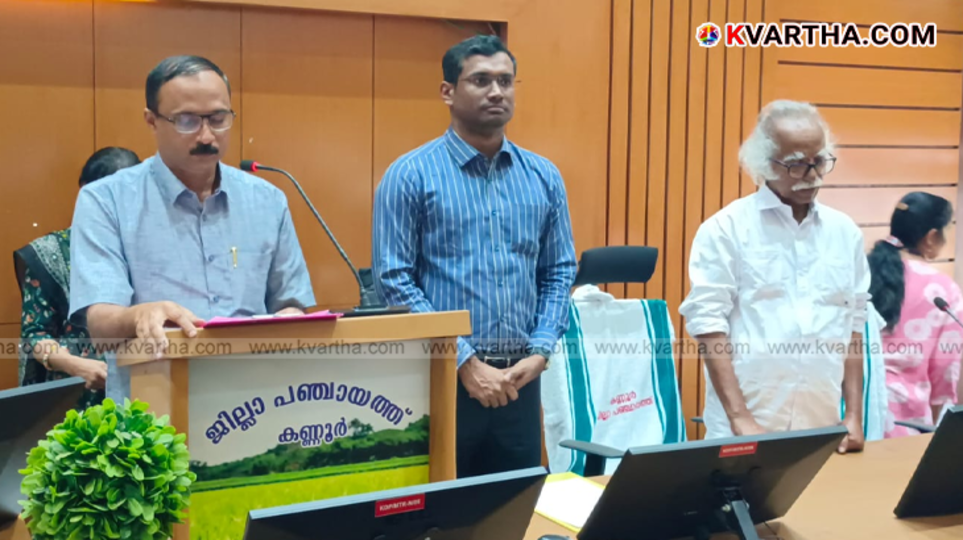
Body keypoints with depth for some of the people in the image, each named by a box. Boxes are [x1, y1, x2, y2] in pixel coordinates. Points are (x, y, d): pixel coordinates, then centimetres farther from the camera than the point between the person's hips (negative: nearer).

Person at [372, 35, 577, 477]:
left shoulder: (544, 177, 8)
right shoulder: (410, 175, -5)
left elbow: (560, 273, 11)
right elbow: (394, 279, -9)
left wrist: (539, 352, -4)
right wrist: (466, 362, -14)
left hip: (519, 379, 4)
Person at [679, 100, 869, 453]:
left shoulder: (844, 232, 10)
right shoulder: (726, 229, -5)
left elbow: (852, 327, 13)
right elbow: (709, 324, -9)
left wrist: (854, 415, 8)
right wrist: (740, 418, -14)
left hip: (822, 427, 4)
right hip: (745, 426, -4)